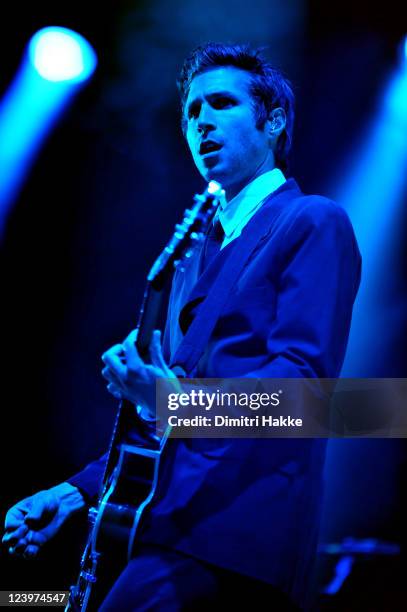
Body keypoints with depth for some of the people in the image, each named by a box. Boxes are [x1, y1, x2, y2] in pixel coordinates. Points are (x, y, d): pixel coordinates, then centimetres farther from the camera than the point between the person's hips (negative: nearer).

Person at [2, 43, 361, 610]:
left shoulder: (315, 224, -1)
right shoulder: (199, 248, 23)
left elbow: (306, 372, -14)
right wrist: (79, 490, 15)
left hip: (235, 527, -8)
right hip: (181, 516, 8)